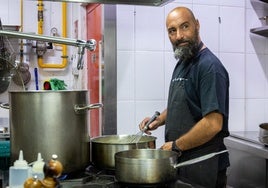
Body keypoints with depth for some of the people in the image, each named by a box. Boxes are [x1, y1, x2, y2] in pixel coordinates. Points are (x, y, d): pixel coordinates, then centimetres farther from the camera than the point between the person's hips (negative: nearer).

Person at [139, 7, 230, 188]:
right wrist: (159, 119, 4)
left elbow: (213, 124, -26)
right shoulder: (182, 63, 9)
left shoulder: (209, 66, -18)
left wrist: (175, 145, -16)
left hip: (202, 166, -8)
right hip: (179, 160, 8)